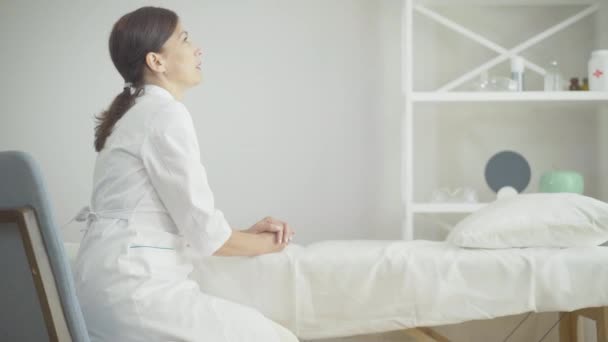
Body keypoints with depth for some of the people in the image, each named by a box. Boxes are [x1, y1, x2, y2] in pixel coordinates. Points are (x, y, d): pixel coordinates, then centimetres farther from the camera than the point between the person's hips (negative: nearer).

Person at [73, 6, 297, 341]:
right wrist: (267, 243, 4)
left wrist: (248, 232, 11)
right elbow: (203, 230, -13)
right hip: (133, 286, -10)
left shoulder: (135, 113, 17)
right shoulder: (165, 113, -12)